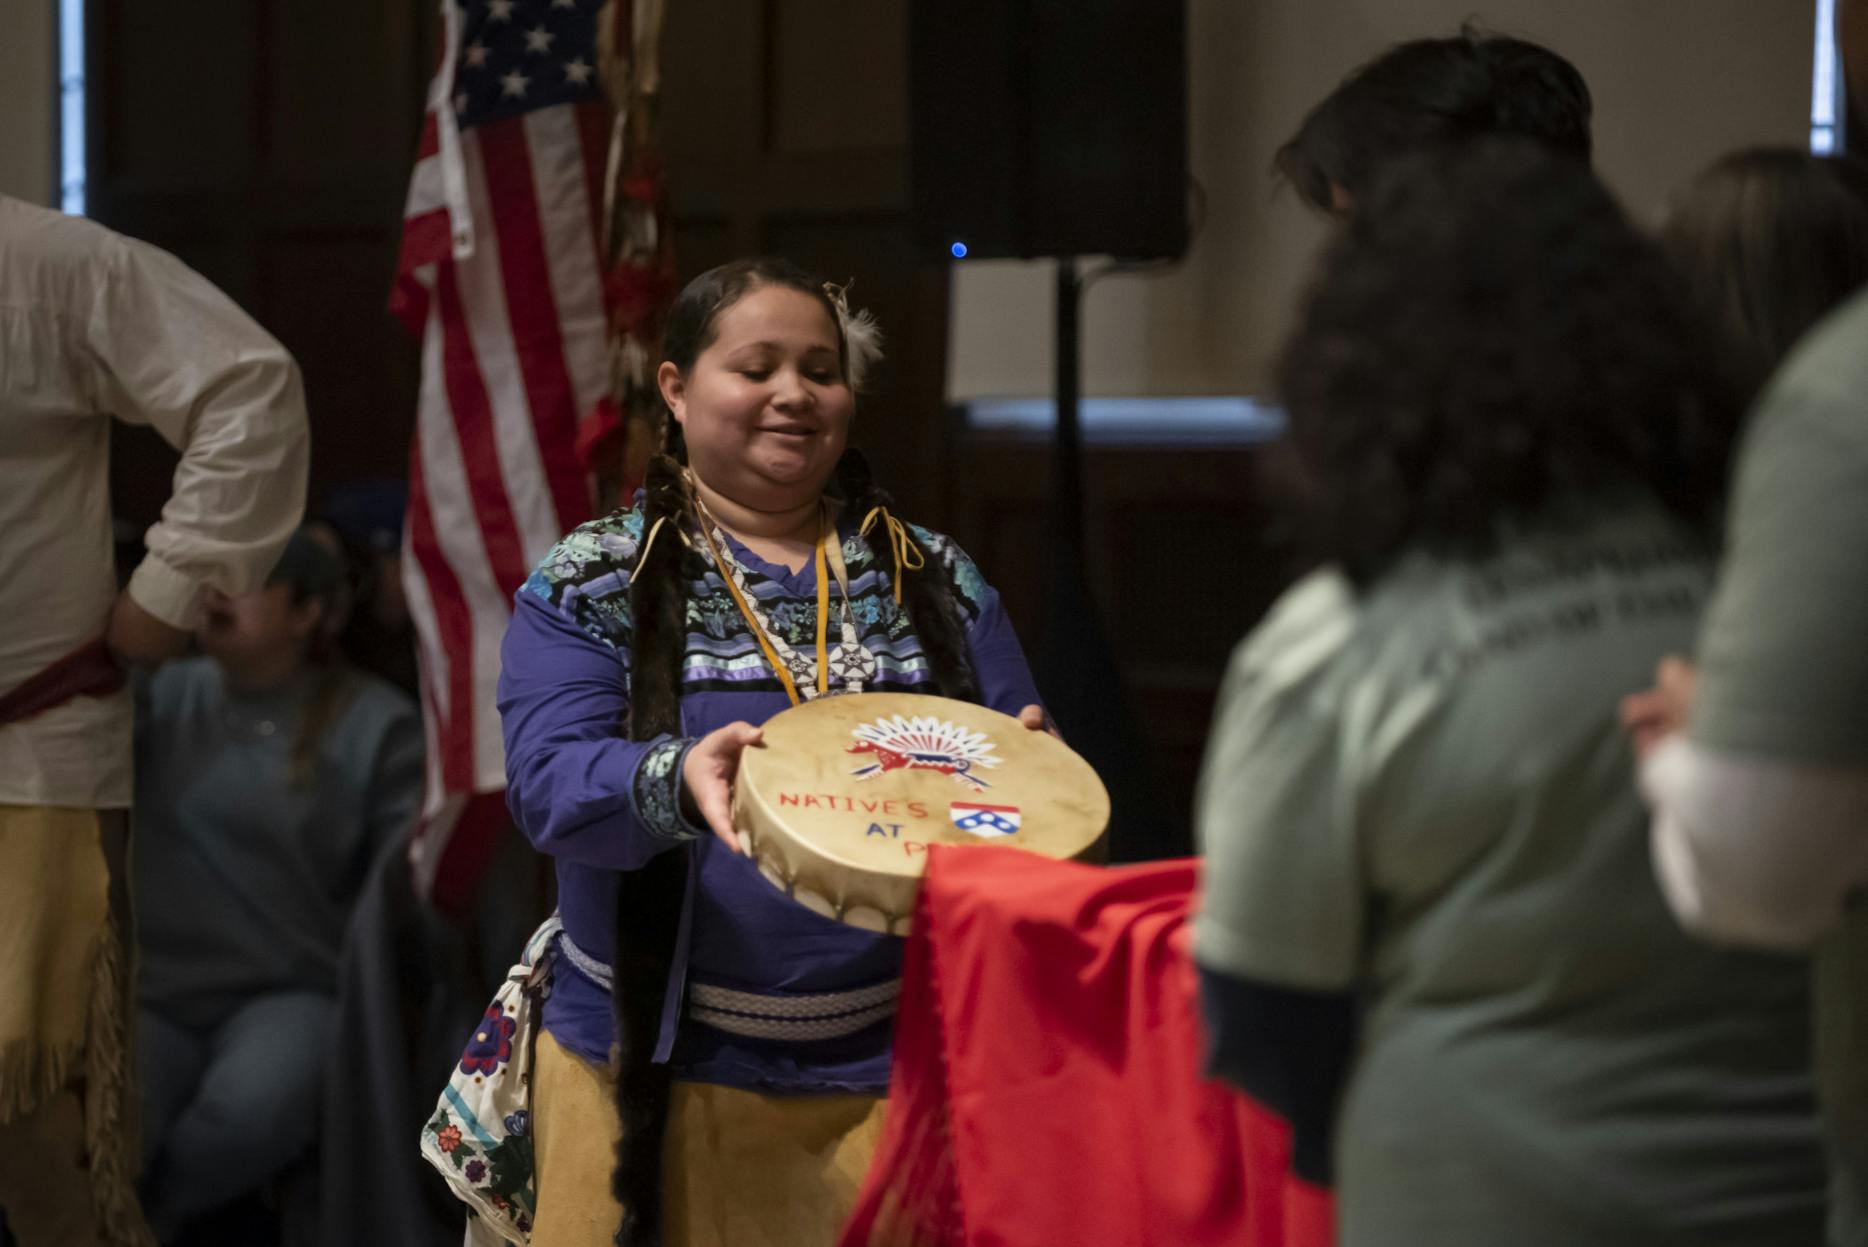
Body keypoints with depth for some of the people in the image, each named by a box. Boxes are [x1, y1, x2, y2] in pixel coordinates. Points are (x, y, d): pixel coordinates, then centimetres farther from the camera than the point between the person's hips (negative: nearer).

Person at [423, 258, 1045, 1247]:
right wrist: (675, 782, -33)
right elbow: (551, 781, -12)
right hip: (658, 1074, -2)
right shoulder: (589, 585, 1)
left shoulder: (937, 582, 11)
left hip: (891, 1071, 2)